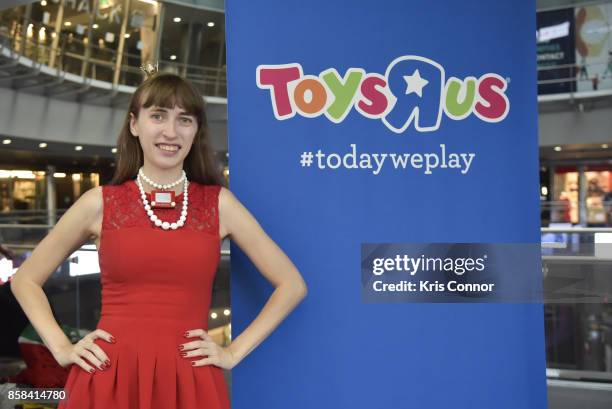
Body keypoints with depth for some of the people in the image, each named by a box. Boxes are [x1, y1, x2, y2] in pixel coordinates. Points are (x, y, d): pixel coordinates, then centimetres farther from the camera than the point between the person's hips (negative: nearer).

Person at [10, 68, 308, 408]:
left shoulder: (219, 203, 2)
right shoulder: (100, 203, 1)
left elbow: (292, 284, 5)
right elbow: (25, 280, 12)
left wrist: (235, 351, -1)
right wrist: (62, 347, 1)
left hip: (190, 382, 0)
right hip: (108, 379, 0)